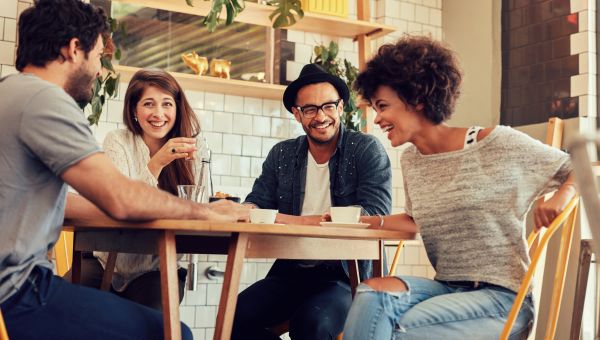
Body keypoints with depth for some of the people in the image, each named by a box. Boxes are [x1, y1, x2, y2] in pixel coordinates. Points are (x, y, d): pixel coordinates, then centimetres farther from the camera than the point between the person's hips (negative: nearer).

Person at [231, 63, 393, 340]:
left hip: (347, 275, -4)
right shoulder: (281, 155, 10)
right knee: (237, 316, -21)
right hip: (290, 272, 5)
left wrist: (300, 221, -20)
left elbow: (376, 213, -16)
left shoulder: (367, 149, -4)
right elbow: (257, 203, 9)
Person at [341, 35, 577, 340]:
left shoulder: (497, 144, -7)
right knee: (372, 292, -25)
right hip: (446, 289, 5)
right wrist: (374, 221, 8)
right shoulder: (410, 160, 10)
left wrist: (559, 199, -19)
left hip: (501, 297, -5)